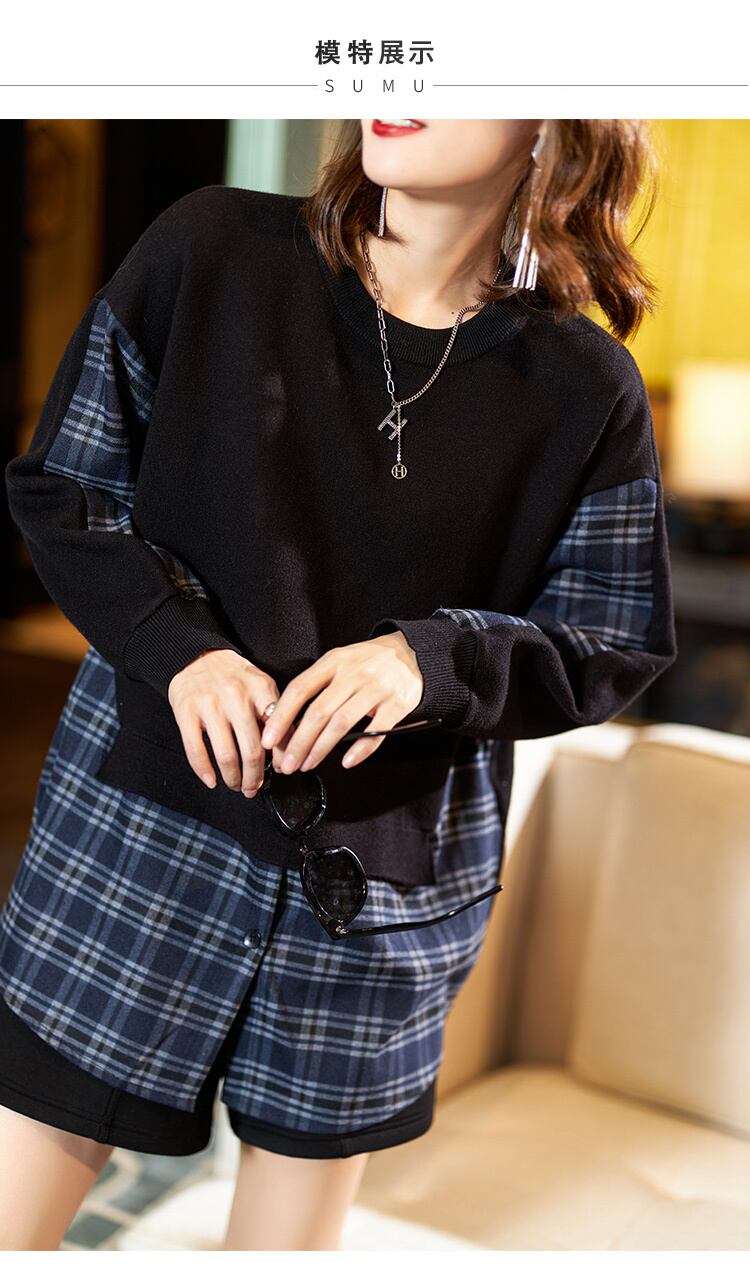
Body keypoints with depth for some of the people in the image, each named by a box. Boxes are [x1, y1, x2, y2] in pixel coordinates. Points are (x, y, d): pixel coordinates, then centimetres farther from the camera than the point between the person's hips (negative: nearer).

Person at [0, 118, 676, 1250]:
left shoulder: (585, 390, -4)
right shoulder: (211, 249, -5)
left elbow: (612, 652, 1)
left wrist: (432, 658, -19)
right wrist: (180, 646, -16)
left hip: (385, 878, 1)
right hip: (149, 809, 0)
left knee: (294, 1235, 16)